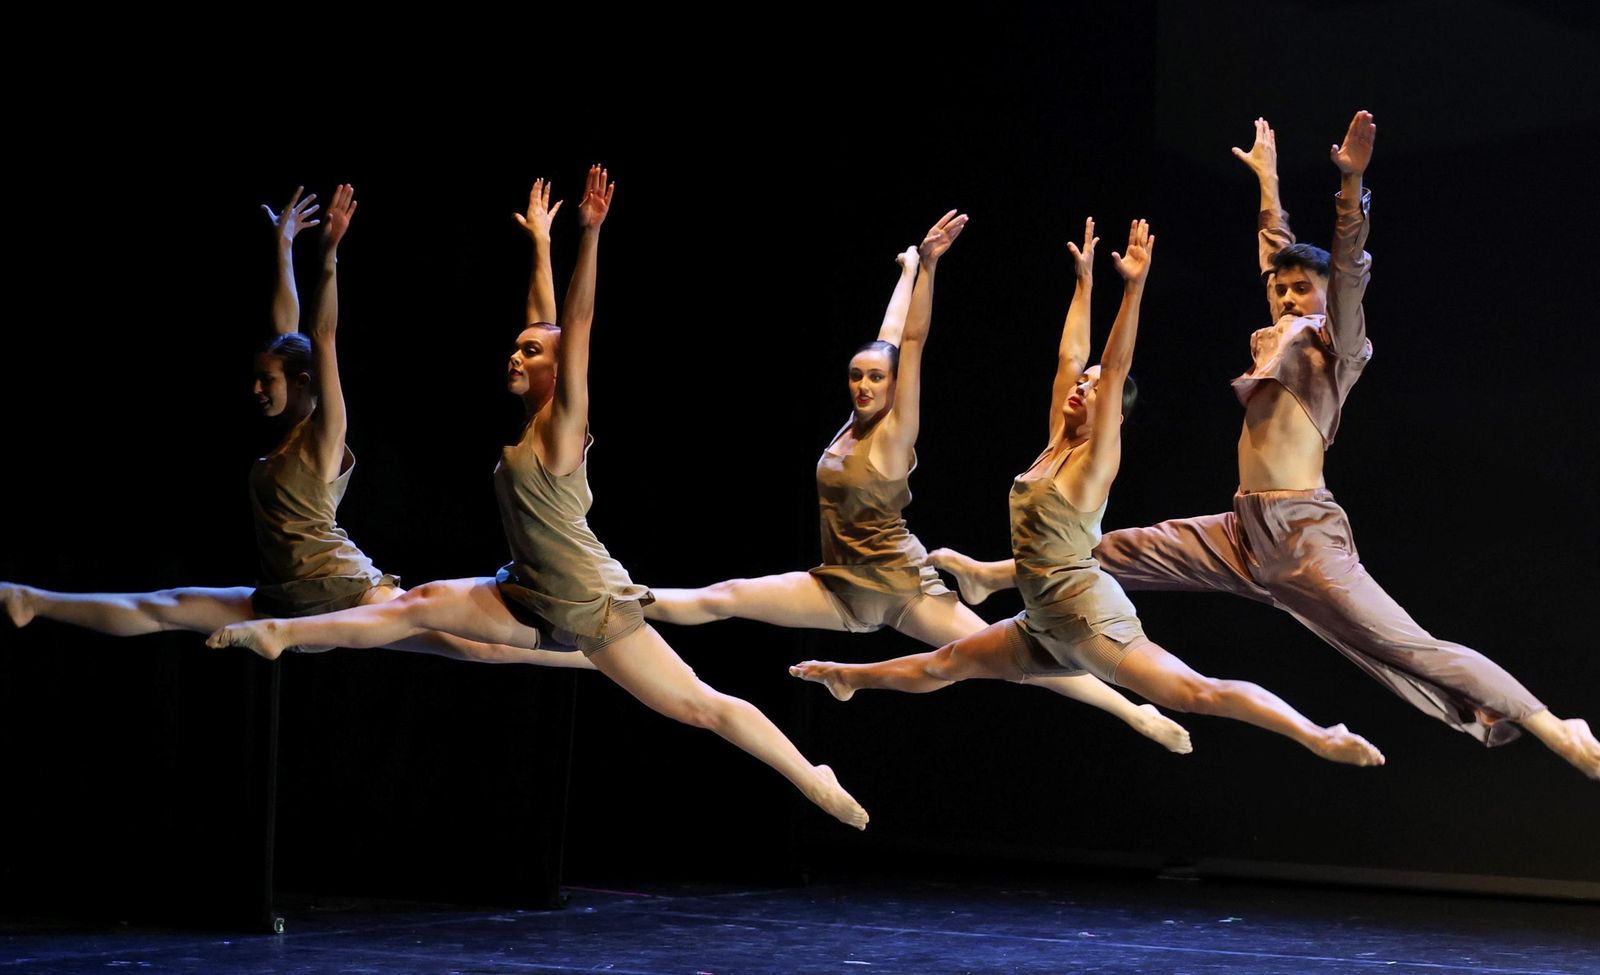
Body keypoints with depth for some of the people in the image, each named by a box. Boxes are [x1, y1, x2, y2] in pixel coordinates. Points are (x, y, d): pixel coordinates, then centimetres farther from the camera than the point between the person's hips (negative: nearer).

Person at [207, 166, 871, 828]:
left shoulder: (564, 421, -12)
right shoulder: (530, 423, 7)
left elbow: (577, 323, -20)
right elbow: (551, 323, 13)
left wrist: (590, 234, -27)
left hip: (596, 610, -8)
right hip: (535, 602, 8)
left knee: (699, 706, -7)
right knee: (422, 605, 1)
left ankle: (816, 784, -2)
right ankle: (282, 634, 5)